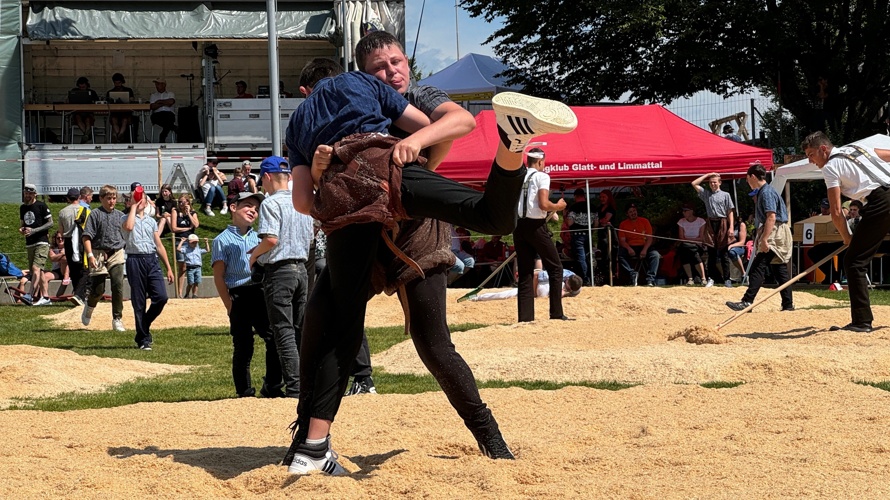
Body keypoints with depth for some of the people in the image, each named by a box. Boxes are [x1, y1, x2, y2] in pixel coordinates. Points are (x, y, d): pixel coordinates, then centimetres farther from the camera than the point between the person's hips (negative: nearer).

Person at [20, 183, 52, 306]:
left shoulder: (41, 206, -5)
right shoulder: (23, 208, 15)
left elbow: (50, 223, -7)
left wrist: (34, 230, -16)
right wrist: (21, 229, -1)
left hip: (42, 242, -7)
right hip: (29, 243, 7)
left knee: (36, 268, -19)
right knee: (38, 271, 8)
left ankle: (32, 296, -26)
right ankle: (45, 296, 14)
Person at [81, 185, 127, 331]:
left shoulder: (120, 215, 10)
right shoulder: (95, 214, -3)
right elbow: (87, 236, -8)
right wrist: (90, 255, -17)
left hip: (117, 254, 3)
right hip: (99, 254, -3)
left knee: (118, 286, -8)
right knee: (98, 289, 1)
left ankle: (117, 320, -1)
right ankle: (89, 308, 33)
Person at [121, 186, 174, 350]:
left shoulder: (151, 221, 19)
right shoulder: (126, 218, 6)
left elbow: (159, 245, 18)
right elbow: (129, 227, -20)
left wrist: (168, 268, 13)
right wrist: (133, 207, -7)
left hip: (152, 260, 4)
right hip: (135, 261, -3)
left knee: (161, 297, -11)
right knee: (139, 303, -1)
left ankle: (144, 326, 13)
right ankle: (143, 339, 8)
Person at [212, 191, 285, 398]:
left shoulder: (258, 238, 19)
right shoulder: (223, 240, 3)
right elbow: (219, 276, -2)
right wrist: (230, 306, -9)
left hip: (261, 293, 4)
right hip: (239, 297, -4)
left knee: (275, 339, -4)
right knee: (243, 347, 0)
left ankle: (272, 387, 6)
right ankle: (244, 392, 9)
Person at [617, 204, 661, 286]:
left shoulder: (644, 221, 6)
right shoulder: (623, 224, 7)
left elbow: (649, 238, 0)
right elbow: (622, 240, -1)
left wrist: (645, 250, -18)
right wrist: (629, 248, -22)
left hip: (644, 246, 0)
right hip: (630, 248, 0)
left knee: (655, 255, -30)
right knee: (620, 254, -32)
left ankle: (650, 279, -34)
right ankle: (633, 274, -31)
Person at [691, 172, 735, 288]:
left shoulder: (725, 195, 5)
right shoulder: (706, 194, 12)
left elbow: (730, 212, 0)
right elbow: (694, 183, 8)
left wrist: (731, 227, -9)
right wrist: (707, 175, 9)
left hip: (722, 224, -3)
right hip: (711, 224, 3)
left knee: (724, 254, -1)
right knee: (711, 254, 3)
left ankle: (727, 279, 1)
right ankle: (711, 279, 7)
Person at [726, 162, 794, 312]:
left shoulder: (766, 192, -13)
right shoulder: (763, 192, 18)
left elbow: (771, 217, -22)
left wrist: (764, 239, -26)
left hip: (774, 236, -11)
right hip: (776, 237, 11)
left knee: (758, 268, -15)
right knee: (780, 271, 10)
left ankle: (747, 301, -22)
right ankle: (788, 305, 11)